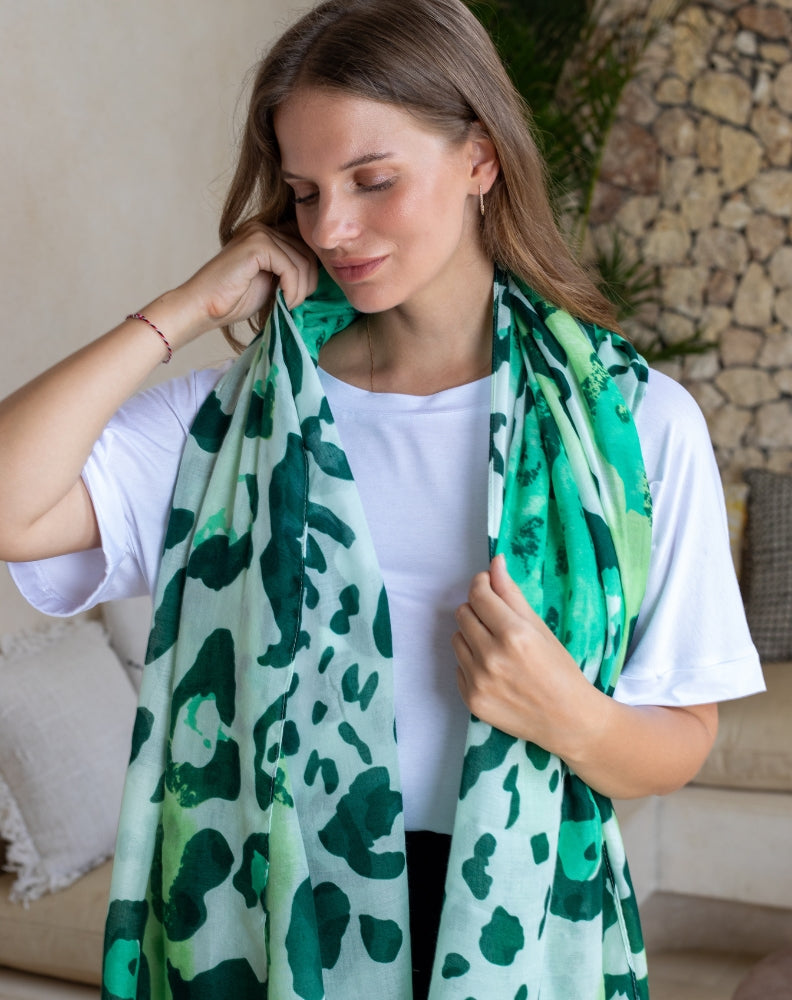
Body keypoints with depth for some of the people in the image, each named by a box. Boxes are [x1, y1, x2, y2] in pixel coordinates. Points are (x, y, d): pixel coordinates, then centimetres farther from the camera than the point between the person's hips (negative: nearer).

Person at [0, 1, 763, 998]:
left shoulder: (636, 422, -8)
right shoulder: (241, 413, -5)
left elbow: (680, 743, -2)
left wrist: (572, 719, -24)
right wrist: (189, 307, -14)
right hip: (272, 917, 1)